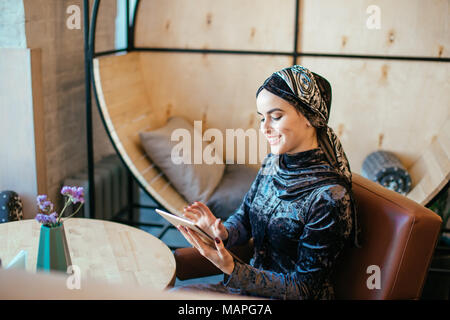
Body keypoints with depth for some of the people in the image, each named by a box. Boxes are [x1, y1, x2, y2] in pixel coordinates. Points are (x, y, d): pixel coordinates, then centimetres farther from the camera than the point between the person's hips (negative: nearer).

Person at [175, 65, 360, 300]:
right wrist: (223, 233, -16)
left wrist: (231, 268, -31)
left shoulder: (329, 198, -26)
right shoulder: (273, 163, -3)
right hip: (256, 281, 6)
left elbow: (304, 288, -21)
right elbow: (244, 217, 8)